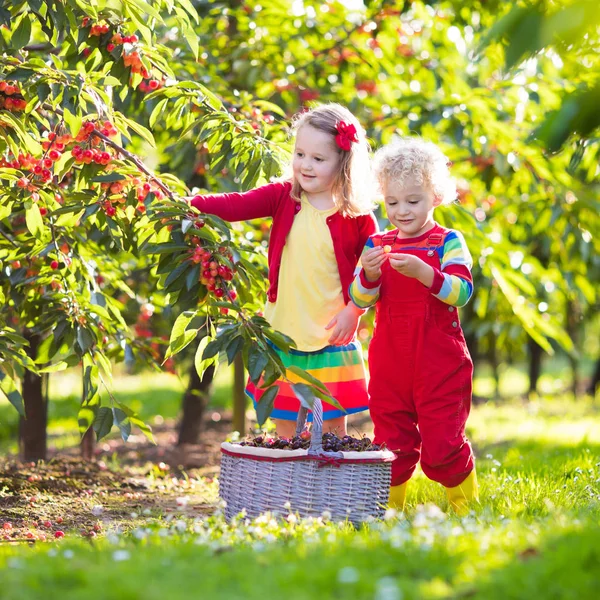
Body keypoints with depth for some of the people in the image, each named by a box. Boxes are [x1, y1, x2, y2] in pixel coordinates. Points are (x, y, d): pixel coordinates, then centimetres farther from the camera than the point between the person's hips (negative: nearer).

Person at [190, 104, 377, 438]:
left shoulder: (357, 216, -7)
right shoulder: (283, 197, 0)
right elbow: (236, 206, -13)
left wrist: (354, 309, -12)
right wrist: (190, 203, -27)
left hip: (331, 336, -3)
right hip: (283, 332, 3)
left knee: (332, 422, 6)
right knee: (284, 421, 11)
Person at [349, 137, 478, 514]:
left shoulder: (448, 242, -3)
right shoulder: (377, 245, 9)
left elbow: (462, 292, -14)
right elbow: (360, 300, 4)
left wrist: (423, 272, -28)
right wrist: (369, 274, -17)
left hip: (440, 364, -3)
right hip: (389, 363, 4)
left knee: (442, 442, -3)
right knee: (392, 441, 8)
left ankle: (466, 506, 17)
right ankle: (388, 508, 20)